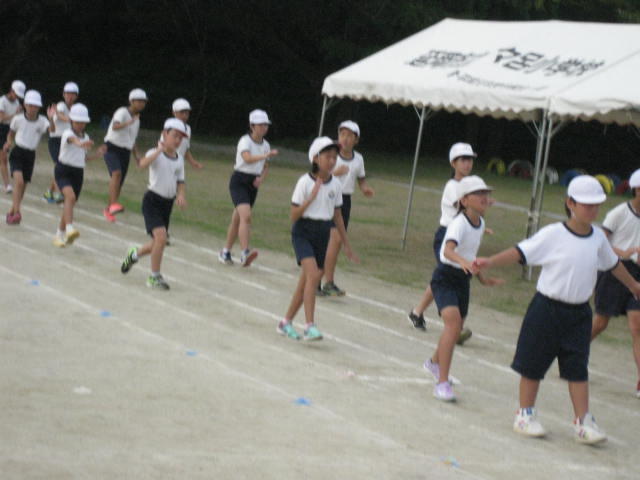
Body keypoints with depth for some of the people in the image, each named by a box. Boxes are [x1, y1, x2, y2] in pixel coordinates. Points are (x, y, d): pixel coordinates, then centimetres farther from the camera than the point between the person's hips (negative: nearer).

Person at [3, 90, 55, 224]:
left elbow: (52, 129, -25)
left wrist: (51, 119, -45)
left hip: (30, 155, 2)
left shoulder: (42, 121, -6)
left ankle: (11, 212, 27)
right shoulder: (18, 119, -5)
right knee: (19, 180, -24)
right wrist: (9, 143, -10)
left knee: (22, 187, 8)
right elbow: (11, 134, 10)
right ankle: (17, 212, -26)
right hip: (17, 153, -2)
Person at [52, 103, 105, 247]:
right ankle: (69, 228, -42)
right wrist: (79, 143, -61)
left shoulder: (85, 137, 8)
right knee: (70, 196, -30)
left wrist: (97, 154, 3)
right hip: (63, 171, -7)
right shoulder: (68, 134, -13)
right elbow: (73, 139, -39)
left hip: (78, 173, 7)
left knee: (70, 204, 12)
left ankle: (60, 235, 26)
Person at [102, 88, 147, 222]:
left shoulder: (137, 120, 15)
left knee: (119, 184, 7)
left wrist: (136, 155, 13)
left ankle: (108, 209, 23)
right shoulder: (122, 112, -9)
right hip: (112, 149, -7)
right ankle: (113, 204, -42)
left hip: (125, 152, 8)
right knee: (116, 173, -30)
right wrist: (130, 122, -46)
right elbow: (115, 126, -30)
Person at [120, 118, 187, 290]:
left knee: (158, 243, 12)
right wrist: (159, 150, -37)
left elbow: (180, 181, 13)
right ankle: (154, 277, -7)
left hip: (168, 203, 7)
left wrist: (181, 196, -5)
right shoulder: (155, 154, -12)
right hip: (152, 200, -7)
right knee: (161, 237, -21)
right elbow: (142, 164, -33)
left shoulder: (179, 159, 7)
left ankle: (134, 254, 43)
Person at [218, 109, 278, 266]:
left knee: (237, 219, 12)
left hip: (253, 184, 7)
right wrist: (266, 155, -48)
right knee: (246, 216, -23)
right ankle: (245, 252, -32)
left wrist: (261, 178, -2)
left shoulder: (265, 145, 8)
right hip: (239, 181, -7)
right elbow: (247, 158, -33)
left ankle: (225, 252, 23)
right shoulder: (245, 141, -13)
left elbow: (265, 167, 19)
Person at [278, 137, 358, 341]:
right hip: (303, 233, -6)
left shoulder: (336, 184, 3)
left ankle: (286, 322, 24)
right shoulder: (305, 182, -11)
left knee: (306, 281, 10)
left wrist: (346, 245, 16)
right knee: (313, 275, -23)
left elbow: (337, 215, 14)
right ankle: (310, 326, -24)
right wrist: (312, 197, -24)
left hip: (323, 235, 6)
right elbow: (294, 215, -11)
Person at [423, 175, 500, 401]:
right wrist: (463, 261, -59)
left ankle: (435, 362, 51)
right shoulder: (459, 224, -22)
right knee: (453, 321, -27)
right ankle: (442, 383, -28)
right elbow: (448, 251, -40)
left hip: (463, 280, 8)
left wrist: (480, 276, 26)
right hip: (445, 278, -8)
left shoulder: (480, 223, 3)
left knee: (456, 328, 20)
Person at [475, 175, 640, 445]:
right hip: (547, 308, -4)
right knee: (534, 365, 6)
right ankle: (525, 414, 19)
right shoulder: (553, 235, -12)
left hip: (578, 313, 4)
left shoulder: (598, 238, 4)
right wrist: (490, 262, -27)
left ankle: (582, 422, 5)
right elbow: (521, 253, -15)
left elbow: (613, 264, 22)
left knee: (578, 368, 2)